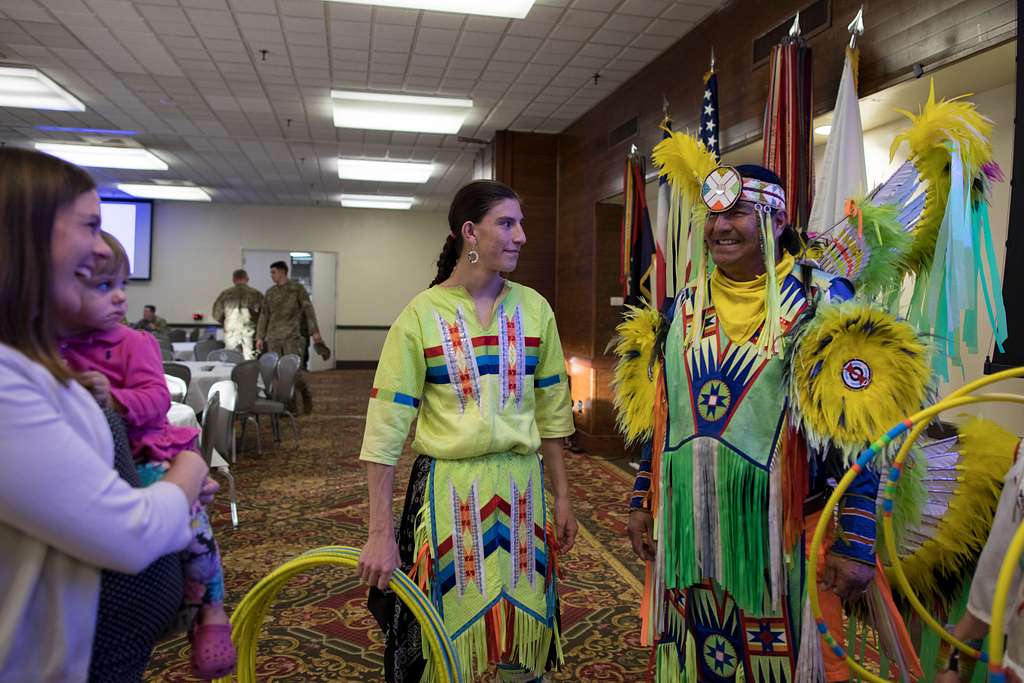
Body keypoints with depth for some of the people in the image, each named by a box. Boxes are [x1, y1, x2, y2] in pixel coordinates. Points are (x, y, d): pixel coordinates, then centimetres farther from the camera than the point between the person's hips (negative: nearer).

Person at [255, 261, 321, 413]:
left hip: (292, 337, -4)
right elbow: (264, 316, 17)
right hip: (273, 338, 5)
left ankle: (306, 395, 15)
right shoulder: (270, 293, 15)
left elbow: (308, 309, -2)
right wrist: (259, 337, 10)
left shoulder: (297, 288, 2)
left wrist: (314, 331, -9)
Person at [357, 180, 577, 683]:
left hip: (521, 488, 3)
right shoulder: (421, 316, -9)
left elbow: (551, 410, 8)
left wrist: (561, 497, 10)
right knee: (448, 639, 10)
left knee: (525, 626, 15)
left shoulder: (534, 309, 2)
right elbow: (385, 428, -10)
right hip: (447, 490, -3)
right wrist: (381, 534, -11)